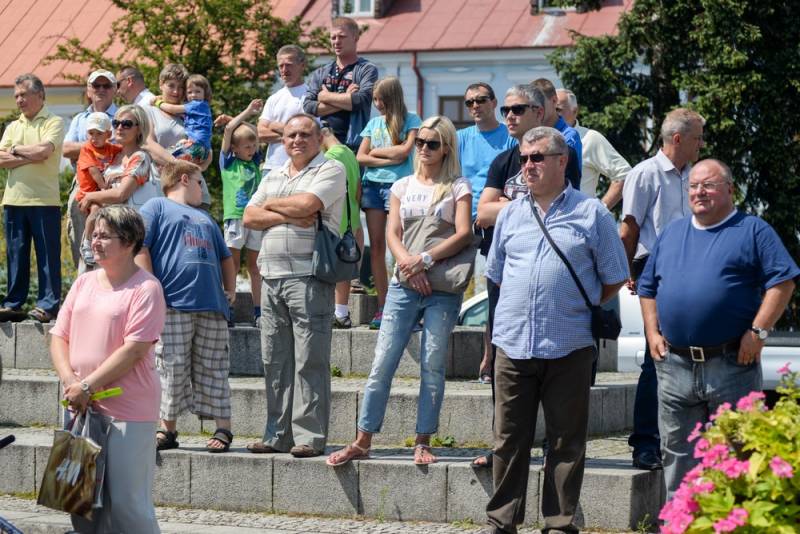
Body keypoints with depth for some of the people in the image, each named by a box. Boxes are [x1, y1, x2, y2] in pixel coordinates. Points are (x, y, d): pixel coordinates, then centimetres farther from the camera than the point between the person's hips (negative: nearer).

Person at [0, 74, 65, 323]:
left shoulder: (54, 123, 1)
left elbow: (43, 150, -15)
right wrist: (30, 156, -7)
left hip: (44, 199, -5)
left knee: (47, 254, -3)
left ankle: (47, 305, -1)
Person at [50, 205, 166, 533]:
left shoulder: (145, 287, -8)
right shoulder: (84, 283, 13)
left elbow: (134, 349, -15)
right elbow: (59, 336, 11)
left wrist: (88, 385, -16)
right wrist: (69, 379, -7)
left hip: (128, 413, -7)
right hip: (81, 408, 7)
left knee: (128, 505, -6)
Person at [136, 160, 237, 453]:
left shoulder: (205, 218, 29)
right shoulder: (157, 207, 8)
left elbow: (225, 256, 33)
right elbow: (140, 247, -4)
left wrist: (230, 290, 19)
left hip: (212, 307, 5)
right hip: (173, 303, -5)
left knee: (213, 369, 4)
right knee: (172, 368, -4)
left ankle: (223, 429, 6)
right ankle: (167, 429, 4)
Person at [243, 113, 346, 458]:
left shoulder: (331, 170, 1)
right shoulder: (273, 176, 21)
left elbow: (307, 203, -15)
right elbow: (249, 217, 10)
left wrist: (272, 204, 3)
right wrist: (290, 216, -6)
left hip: (309, 275, -6)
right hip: (272, 275, 7)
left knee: (309, 359, -7)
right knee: (275, 360, 6)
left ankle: (309, 436, -5)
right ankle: (278, 435, 11)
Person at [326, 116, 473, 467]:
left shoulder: (457, 187, 4)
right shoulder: (403, 186, 14)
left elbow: (464, 234, -7)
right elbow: (392, 233, 6)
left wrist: (425, 260, -16)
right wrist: (409, 264, -13)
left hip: (443, 286, -2)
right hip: (404, 284, 3)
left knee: (432, 365, -3)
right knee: (383, 362, -2)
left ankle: (423, 442, 3)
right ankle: (362, 441, 0)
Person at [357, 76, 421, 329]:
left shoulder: (410, 121, 4)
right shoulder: (374, 123, 16)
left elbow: (405, 150, -9)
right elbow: (361, 158, 7)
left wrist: (376, 151, 1)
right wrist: (389, 159, -6)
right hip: (372, 184, 5)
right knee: (376, 247, 1)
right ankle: (382, 306, 3)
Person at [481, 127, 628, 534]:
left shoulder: (591, 213, 2)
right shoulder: (510, 214, 13)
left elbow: (614, 280, 6)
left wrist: (579, 310, 6)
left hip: (569, 348, -3)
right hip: (513, 344, 3)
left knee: (566, 442, 3)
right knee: (509, 439, 6)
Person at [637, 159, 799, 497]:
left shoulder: (753, 231, 2)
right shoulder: (671, 234, 17)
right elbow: (648, 287, 22)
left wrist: (758, 331, -14)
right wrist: (653, 333, 8)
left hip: (732, 365, -5)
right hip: (674, 365, 5)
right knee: (678, 455, 9)